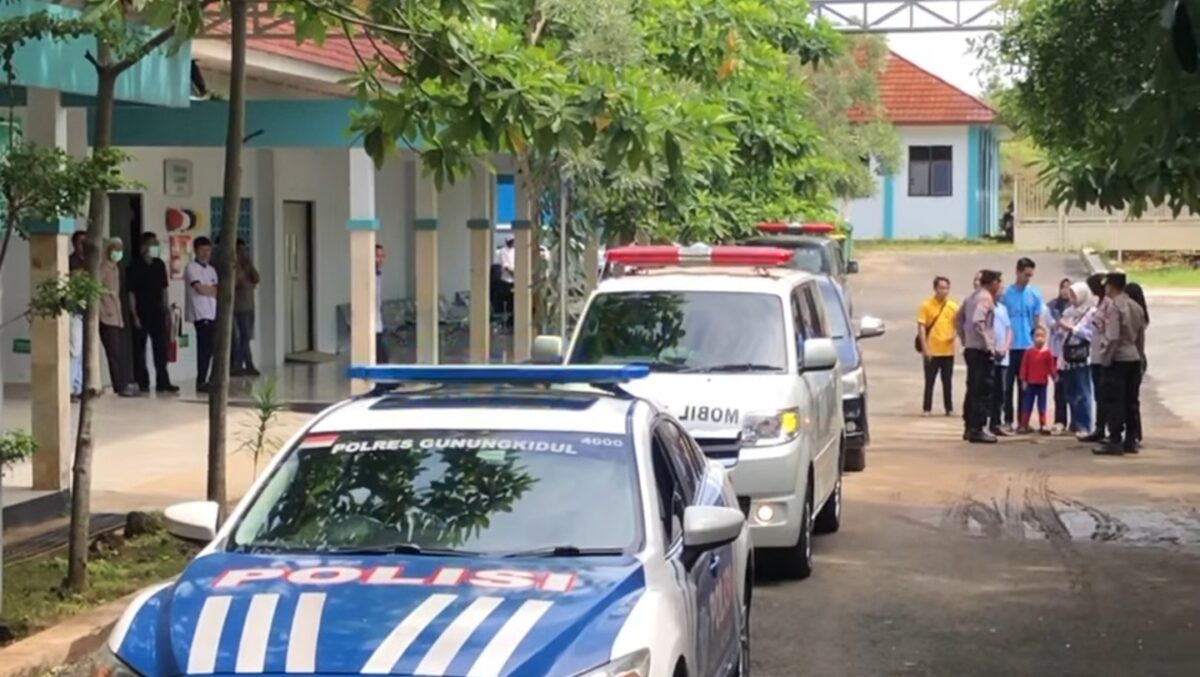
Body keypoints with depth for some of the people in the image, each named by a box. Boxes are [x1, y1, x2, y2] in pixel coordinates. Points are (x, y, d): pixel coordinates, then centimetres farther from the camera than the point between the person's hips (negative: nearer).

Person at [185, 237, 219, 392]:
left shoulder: (211, 269, 18)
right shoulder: (192, 268, -5)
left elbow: (218, 291, 13)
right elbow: (200, 289, -14)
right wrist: (214, 290, 1)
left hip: (213, 314, 7)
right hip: (201, 314, -7)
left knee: (211, 348, 5)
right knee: (204, 348, -8)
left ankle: (212, 380, 9)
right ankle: (201, 382, -5)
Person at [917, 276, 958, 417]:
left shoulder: (953, 307, 5)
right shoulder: (926, 305, -4)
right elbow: (921, 327, -7)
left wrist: (954, 334, -9)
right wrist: (924, 348, -14)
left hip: (948, 350, 3)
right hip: (932, 351, -3)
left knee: (947, 381, 8)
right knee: (929, 381, 1)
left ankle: (949, 408, 15)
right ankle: (926, 408, 6)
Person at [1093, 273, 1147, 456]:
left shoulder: (1113, 307, -13)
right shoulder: (1136, 307, 11)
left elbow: (1112, 337, -19)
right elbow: (1141, 337, 13)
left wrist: (1105, 359, -12)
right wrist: (1140, 356, 18)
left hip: (1118, 359, -8)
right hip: (1134, 359, 8)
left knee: (1115, 402, -5)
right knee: (1130, 401, 11)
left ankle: (1115, 442, -6)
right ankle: (1130, 440, 14)